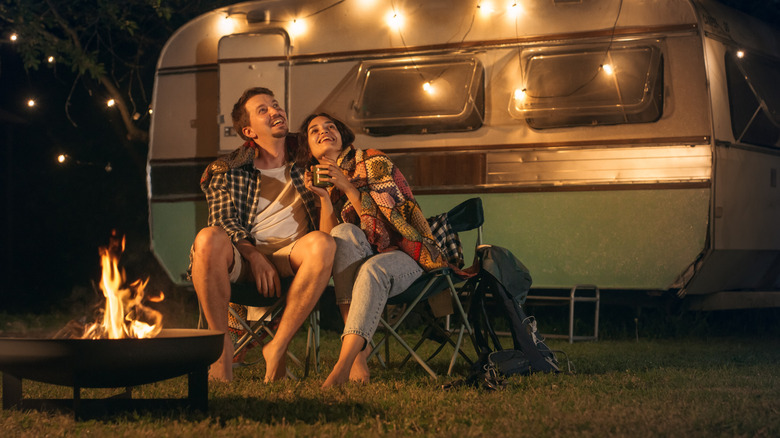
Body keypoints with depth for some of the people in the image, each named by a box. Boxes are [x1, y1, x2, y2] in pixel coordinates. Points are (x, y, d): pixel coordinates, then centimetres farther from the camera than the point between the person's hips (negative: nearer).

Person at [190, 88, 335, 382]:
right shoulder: (229, 172, 15)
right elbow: (224, 220, 2)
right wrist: (254, 256, -17)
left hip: (292, 257, 1)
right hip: (244, 255, -1)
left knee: (322, 243, -35)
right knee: (208, 239, -36)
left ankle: (278, 347, -26)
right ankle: (222, 347, -24)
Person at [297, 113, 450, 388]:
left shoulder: (372, 162, -1)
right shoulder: (321, 181, 14)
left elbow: (386, 220, -12)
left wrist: (347, 186, -17)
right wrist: (324, 198, -11)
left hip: (404, 254, -3)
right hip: (362, 259, 4)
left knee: (372, 270, -37)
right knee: (344, 233, -30)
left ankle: (343, 364, -52)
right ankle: (359, 349, -40)